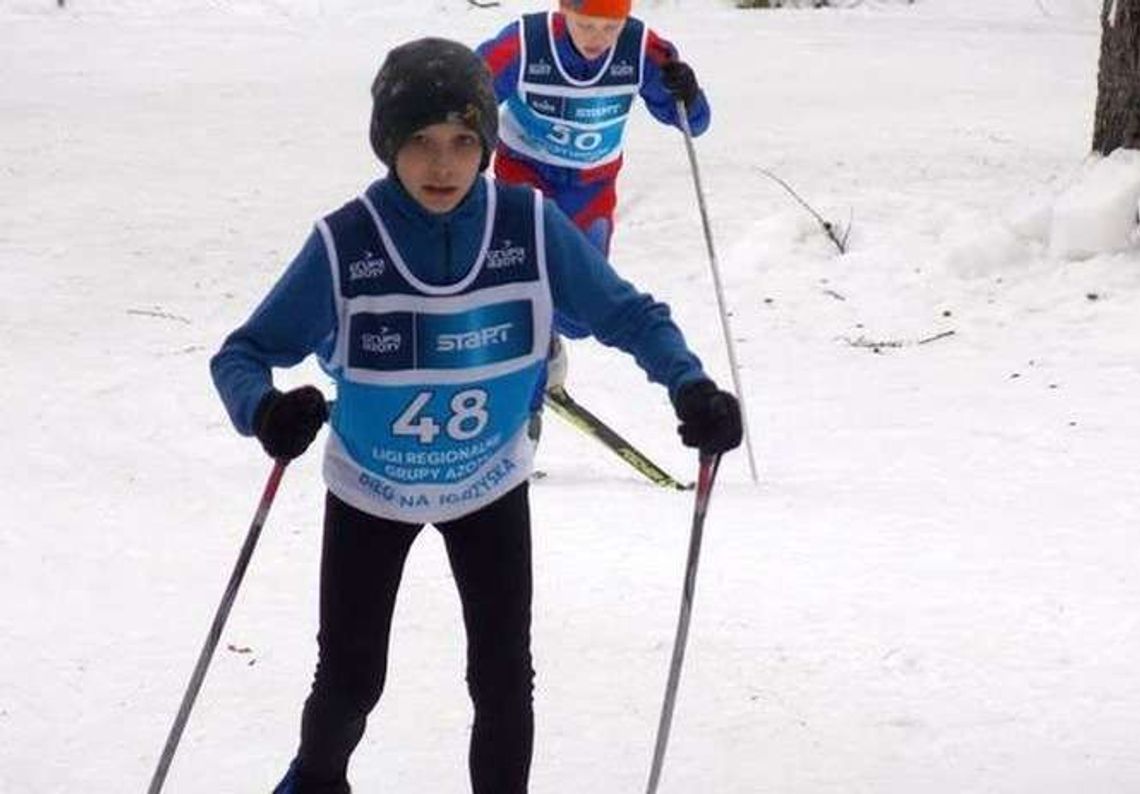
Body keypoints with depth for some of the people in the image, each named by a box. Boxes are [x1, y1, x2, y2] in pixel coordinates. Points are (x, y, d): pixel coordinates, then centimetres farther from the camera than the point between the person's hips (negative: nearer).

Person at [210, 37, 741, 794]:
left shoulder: (533, 227, -22)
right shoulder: (344, 244, -26)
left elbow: (627, 313, -11)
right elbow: (245, 353, -22)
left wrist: (691, 386, -30)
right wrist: (265, 409, -46)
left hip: (489, 484, 1)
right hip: (370, 488, -1)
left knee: (504, 679, 1)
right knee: (350, 679, 10)